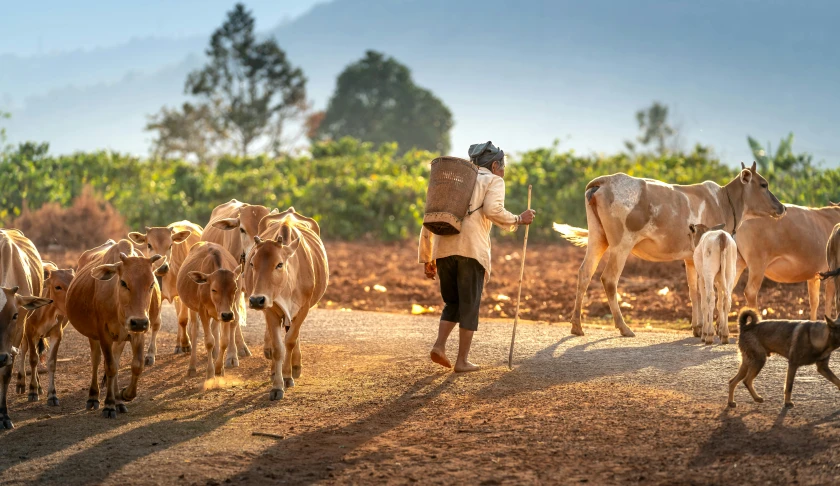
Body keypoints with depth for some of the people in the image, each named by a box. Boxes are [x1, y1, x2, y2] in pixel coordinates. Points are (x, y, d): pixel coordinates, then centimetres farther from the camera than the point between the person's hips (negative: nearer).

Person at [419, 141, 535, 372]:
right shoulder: (493, 181, 11)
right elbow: (492, 210, -10)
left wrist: (427, 258, 25)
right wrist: (519, 219, 4)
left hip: (443, 248, 5)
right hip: (471, 249, -5)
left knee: (453, 302, 19)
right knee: (469, 305, 4)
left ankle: (439, 345, 0)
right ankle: (462, 360, 4)